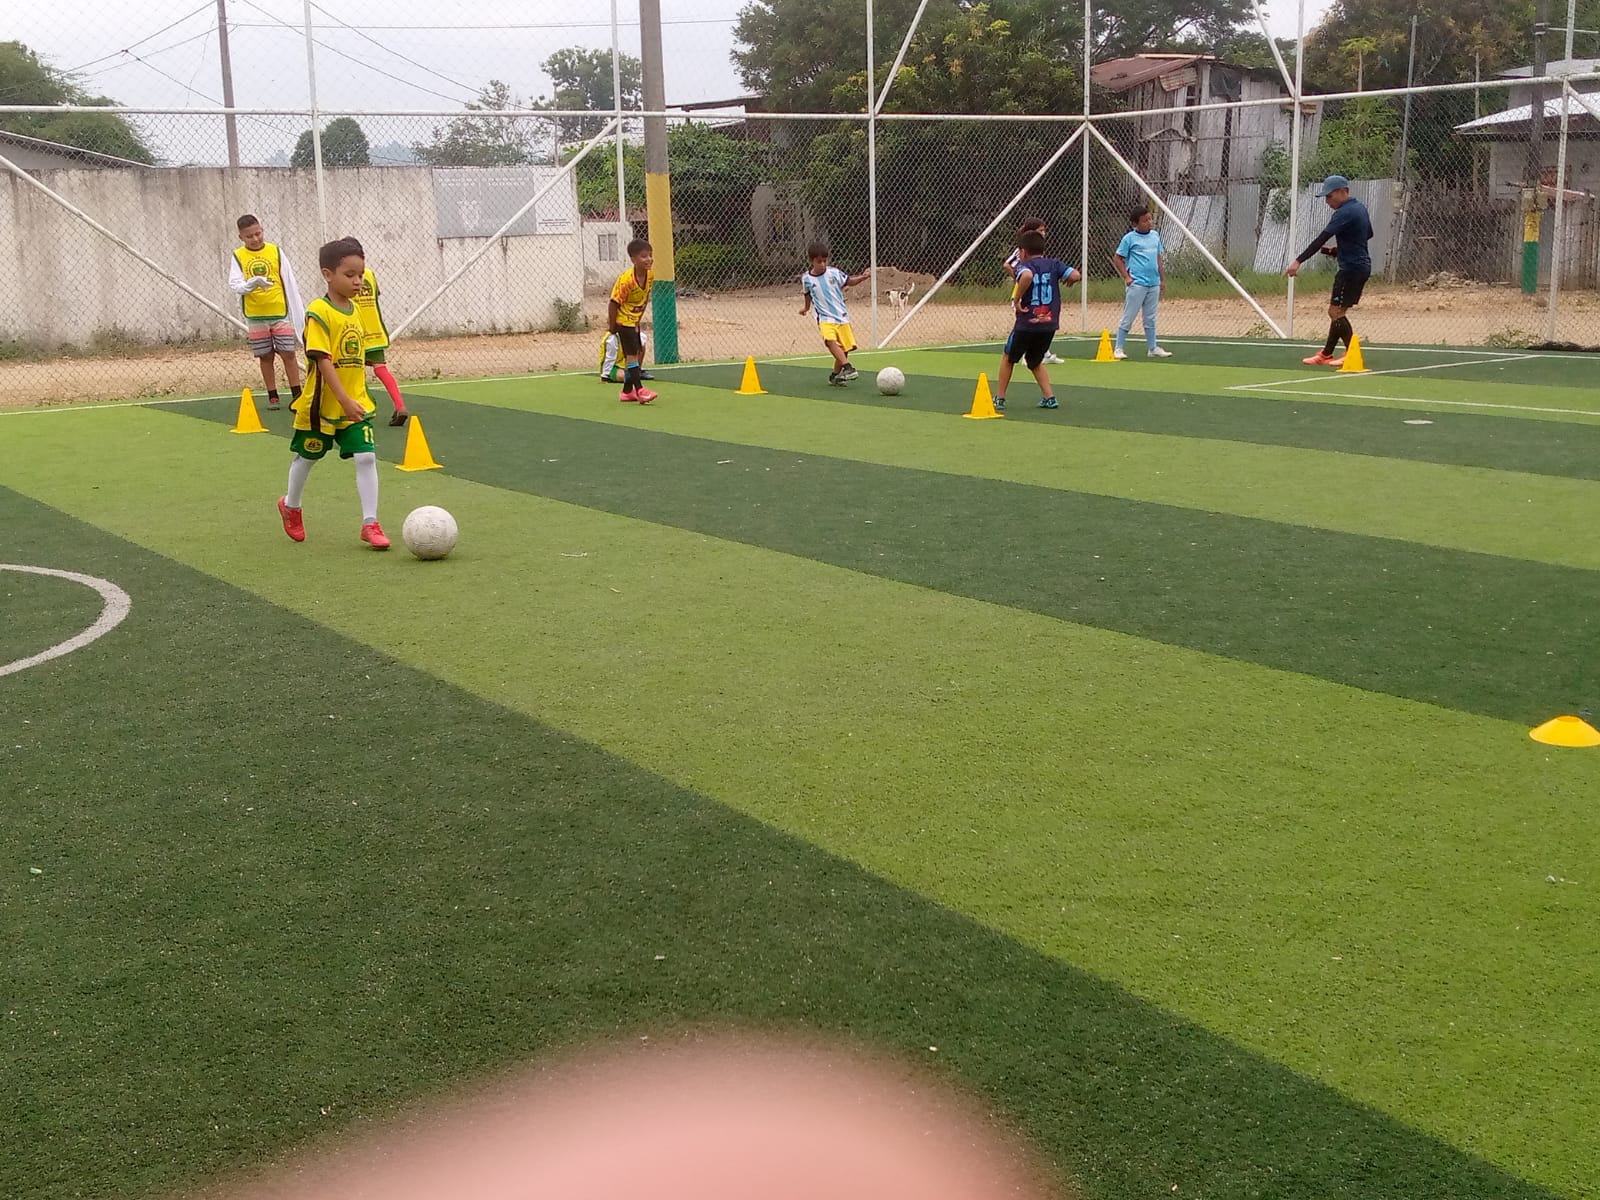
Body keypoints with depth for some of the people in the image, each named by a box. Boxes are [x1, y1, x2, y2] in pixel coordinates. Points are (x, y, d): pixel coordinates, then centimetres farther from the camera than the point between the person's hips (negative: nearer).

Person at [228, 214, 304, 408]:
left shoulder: (275, 251, 1)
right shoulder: (238, 257, 0)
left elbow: (290, 284, 3)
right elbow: (234, 285, -10)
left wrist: (298, 313, 1)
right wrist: (253, 283, -29)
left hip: (280, 313, 0)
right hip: (256, 317, 1)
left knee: (289, 354, -2)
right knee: (265, 357, 8)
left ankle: (297, 395, 4)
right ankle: (272, 396, 16)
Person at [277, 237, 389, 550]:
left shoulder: (355, 310, 5)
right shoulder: (319, 312, -17)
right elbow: (322, 361, -23)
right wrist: (345, 401, -29)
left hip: (356, 403, 5)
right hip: (322, 404, -5)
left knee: (366, 457, -7)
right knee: (307, 457, 15)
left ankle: (370, 523, -2)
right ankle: (291, 505, 40)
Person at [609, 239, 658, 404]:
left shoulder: (650, 276, -6)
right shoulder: (626, 280, -27)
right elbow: (614, 303, -21)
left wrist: (638, 319, 9)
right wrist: (612, 326, -16)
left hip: (634, 321, 8)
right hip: (623, 321, -8)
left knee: (636, 354, 10)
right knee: (632, 354, -10)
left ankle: (627, 392, 19)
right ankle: (640, 390, -11)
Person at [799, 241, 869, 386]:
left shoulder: (834, 273, -1)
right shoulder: (806, 279, 0)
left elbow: (849, 281, 12)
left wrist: (862, 277, -4)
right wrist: (806, 307, 35)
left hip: (842, 316, 2)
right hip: (825, 318, -2)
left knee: (844, 348, 2)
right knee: (830, 340, -31)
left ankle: (835, 375, 23)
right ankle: (847, 368, -38)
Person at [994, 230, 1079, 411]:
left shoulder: (1024, 265, -5)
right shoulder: (1054, 264, 8)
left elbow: (1027, 276, -30)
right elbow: (1075, 275, -5)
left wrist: (1017, 299, -20)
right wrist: (1068, 281, 18)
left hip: (1027, 324, -4)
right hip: (1050, 325, 4)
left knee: (1008, 358, 19)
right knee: (1035, 362, 25)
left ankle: (999, 399, 20)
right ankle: (1049, 397, 13)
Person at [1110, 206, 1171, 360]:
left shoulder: (1155, 235, 11)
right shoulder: (1130, 238, -5)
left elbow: (1160, 259, 17)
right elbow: (1117, 258, -2)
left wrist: (1163, 280, 15)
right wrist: (1127, 277, -8)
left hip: (1154, 284, 5)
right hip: (1137, 284, -5)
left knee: (1150, 318, 13)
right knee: (1128, 317, -3)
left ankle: (1152, 348, 20)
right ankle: (1118, 348, 3)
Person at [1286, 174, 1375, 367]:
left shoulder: (1344, 213, -18)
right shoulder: (1360, 207, 12)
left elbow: (1321, 239, -25)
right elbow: (1368, 233, 26)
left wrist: (1299, 261, -30)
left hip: (1351, 268, -10)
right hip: (1362, 266, 10)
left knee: (1336, 311, -8)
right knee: (1337, 311, 15)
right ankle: (1326, 354, 21)